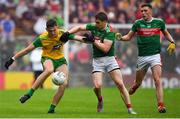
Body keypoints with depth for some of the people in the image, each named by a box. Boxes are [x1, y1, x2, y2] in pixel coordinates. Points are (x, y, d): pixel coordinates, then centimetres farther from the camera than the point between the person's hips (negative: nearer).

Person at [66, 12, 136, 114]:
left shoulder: (109, 32, -15)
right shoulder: (93, 27, 1)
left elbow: (105, 49, -22)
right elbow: (80, 27, 14)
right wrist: (68, 33, 0)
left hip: (109, 59, -3)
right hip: (97, 60, 3)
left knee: (120, 84, -10)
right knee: (97, 86, -15)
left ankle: (129, 109, -5)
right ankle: (100, 100, 18)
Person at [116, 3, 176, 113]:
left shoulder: (159, 22, 2)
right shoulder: (138, 23, 0)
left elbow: (166, 33, 19)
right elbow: (129, 36, 8)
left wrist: (172, 42, 2)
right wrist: (120, 37, -12)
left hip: (155, 55, -1)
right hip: (142, 57, 1)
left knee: (158, 80, -16)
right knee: (138, 83, 10)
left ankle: (161, 105, -19)